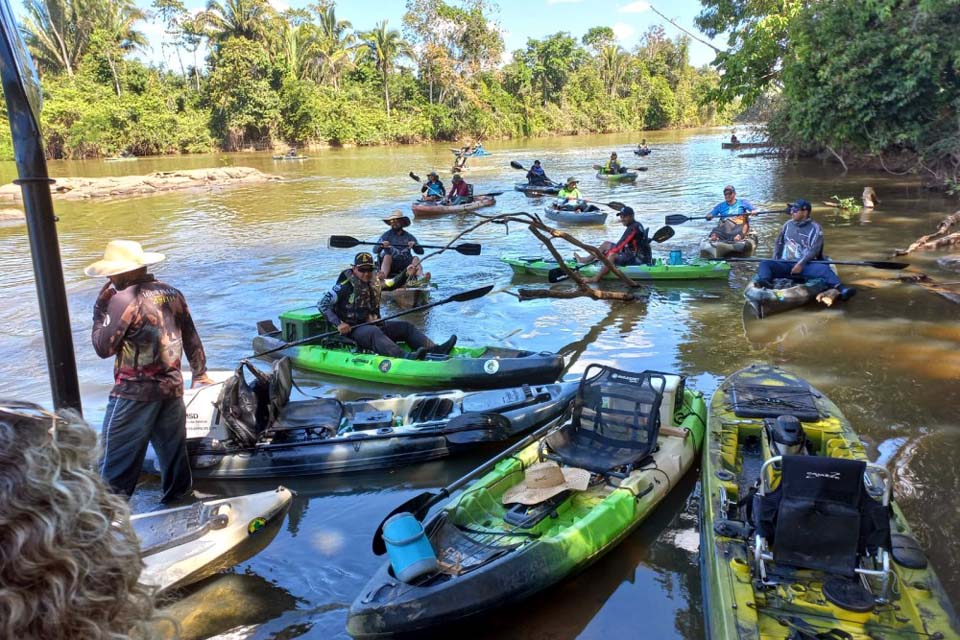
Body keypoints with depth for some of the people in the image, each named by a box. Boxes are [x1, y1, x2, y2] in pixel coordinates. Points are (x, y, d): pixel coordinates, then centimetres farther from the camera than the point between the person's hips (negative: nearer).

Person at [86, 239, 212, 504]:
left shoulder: (124, 299, -16)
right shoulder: (172, 293, 6)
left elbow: (103, 348, -11)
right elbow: (191, 338, 14)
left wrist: (100, 308, -3)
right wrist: (199, 372, 26)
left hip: (134, 393, -7)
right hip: (172, 388, 7)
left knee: (116, 462, 3)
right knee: (174, 454, 17)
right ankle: (179, 500, 29)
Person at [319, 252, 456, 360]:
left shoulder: (374, 283, 12)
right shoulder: (345, 286, -9)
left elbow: (393, 285, 29)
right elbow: (322, 304, -11)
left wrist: (405, 274, 10)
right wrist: (338, 324, -22)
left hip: (375, 325, 8)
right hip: (354, 329, -8)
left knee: (405, 326, -3)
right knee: (374, 332, -38)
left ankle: (435, 349, -21)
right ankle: (405, 357, -63)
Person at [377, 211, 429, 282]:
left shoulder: (409, 236, 13)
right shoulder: (386, 235, 8)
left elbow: (421, 251, 4)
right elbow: (375, 250, -3)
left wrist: (414, 245, -16)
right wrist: (382, 246, -25)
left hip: (405, 266, 2)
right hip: (390, 265, -2)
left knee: (415, 258, -22)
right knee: (387, 256, -28)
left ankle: (421, 276, -50)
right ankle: (383, 277, -54)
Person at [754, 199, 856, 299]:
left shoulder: (815, 228, 1)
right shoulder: (788, 224, 14)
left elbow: (814, 250, -10)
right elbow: (779, 243, 20)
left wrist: (801, 264, -22)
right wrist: (775, 260, 6)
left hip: (805, 265, -3)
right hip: (785, 264, 3)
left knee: (823, 268, -32)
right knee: (765, 264, -25)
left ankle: (841, 289, -51)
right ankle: (765, 282, -56)